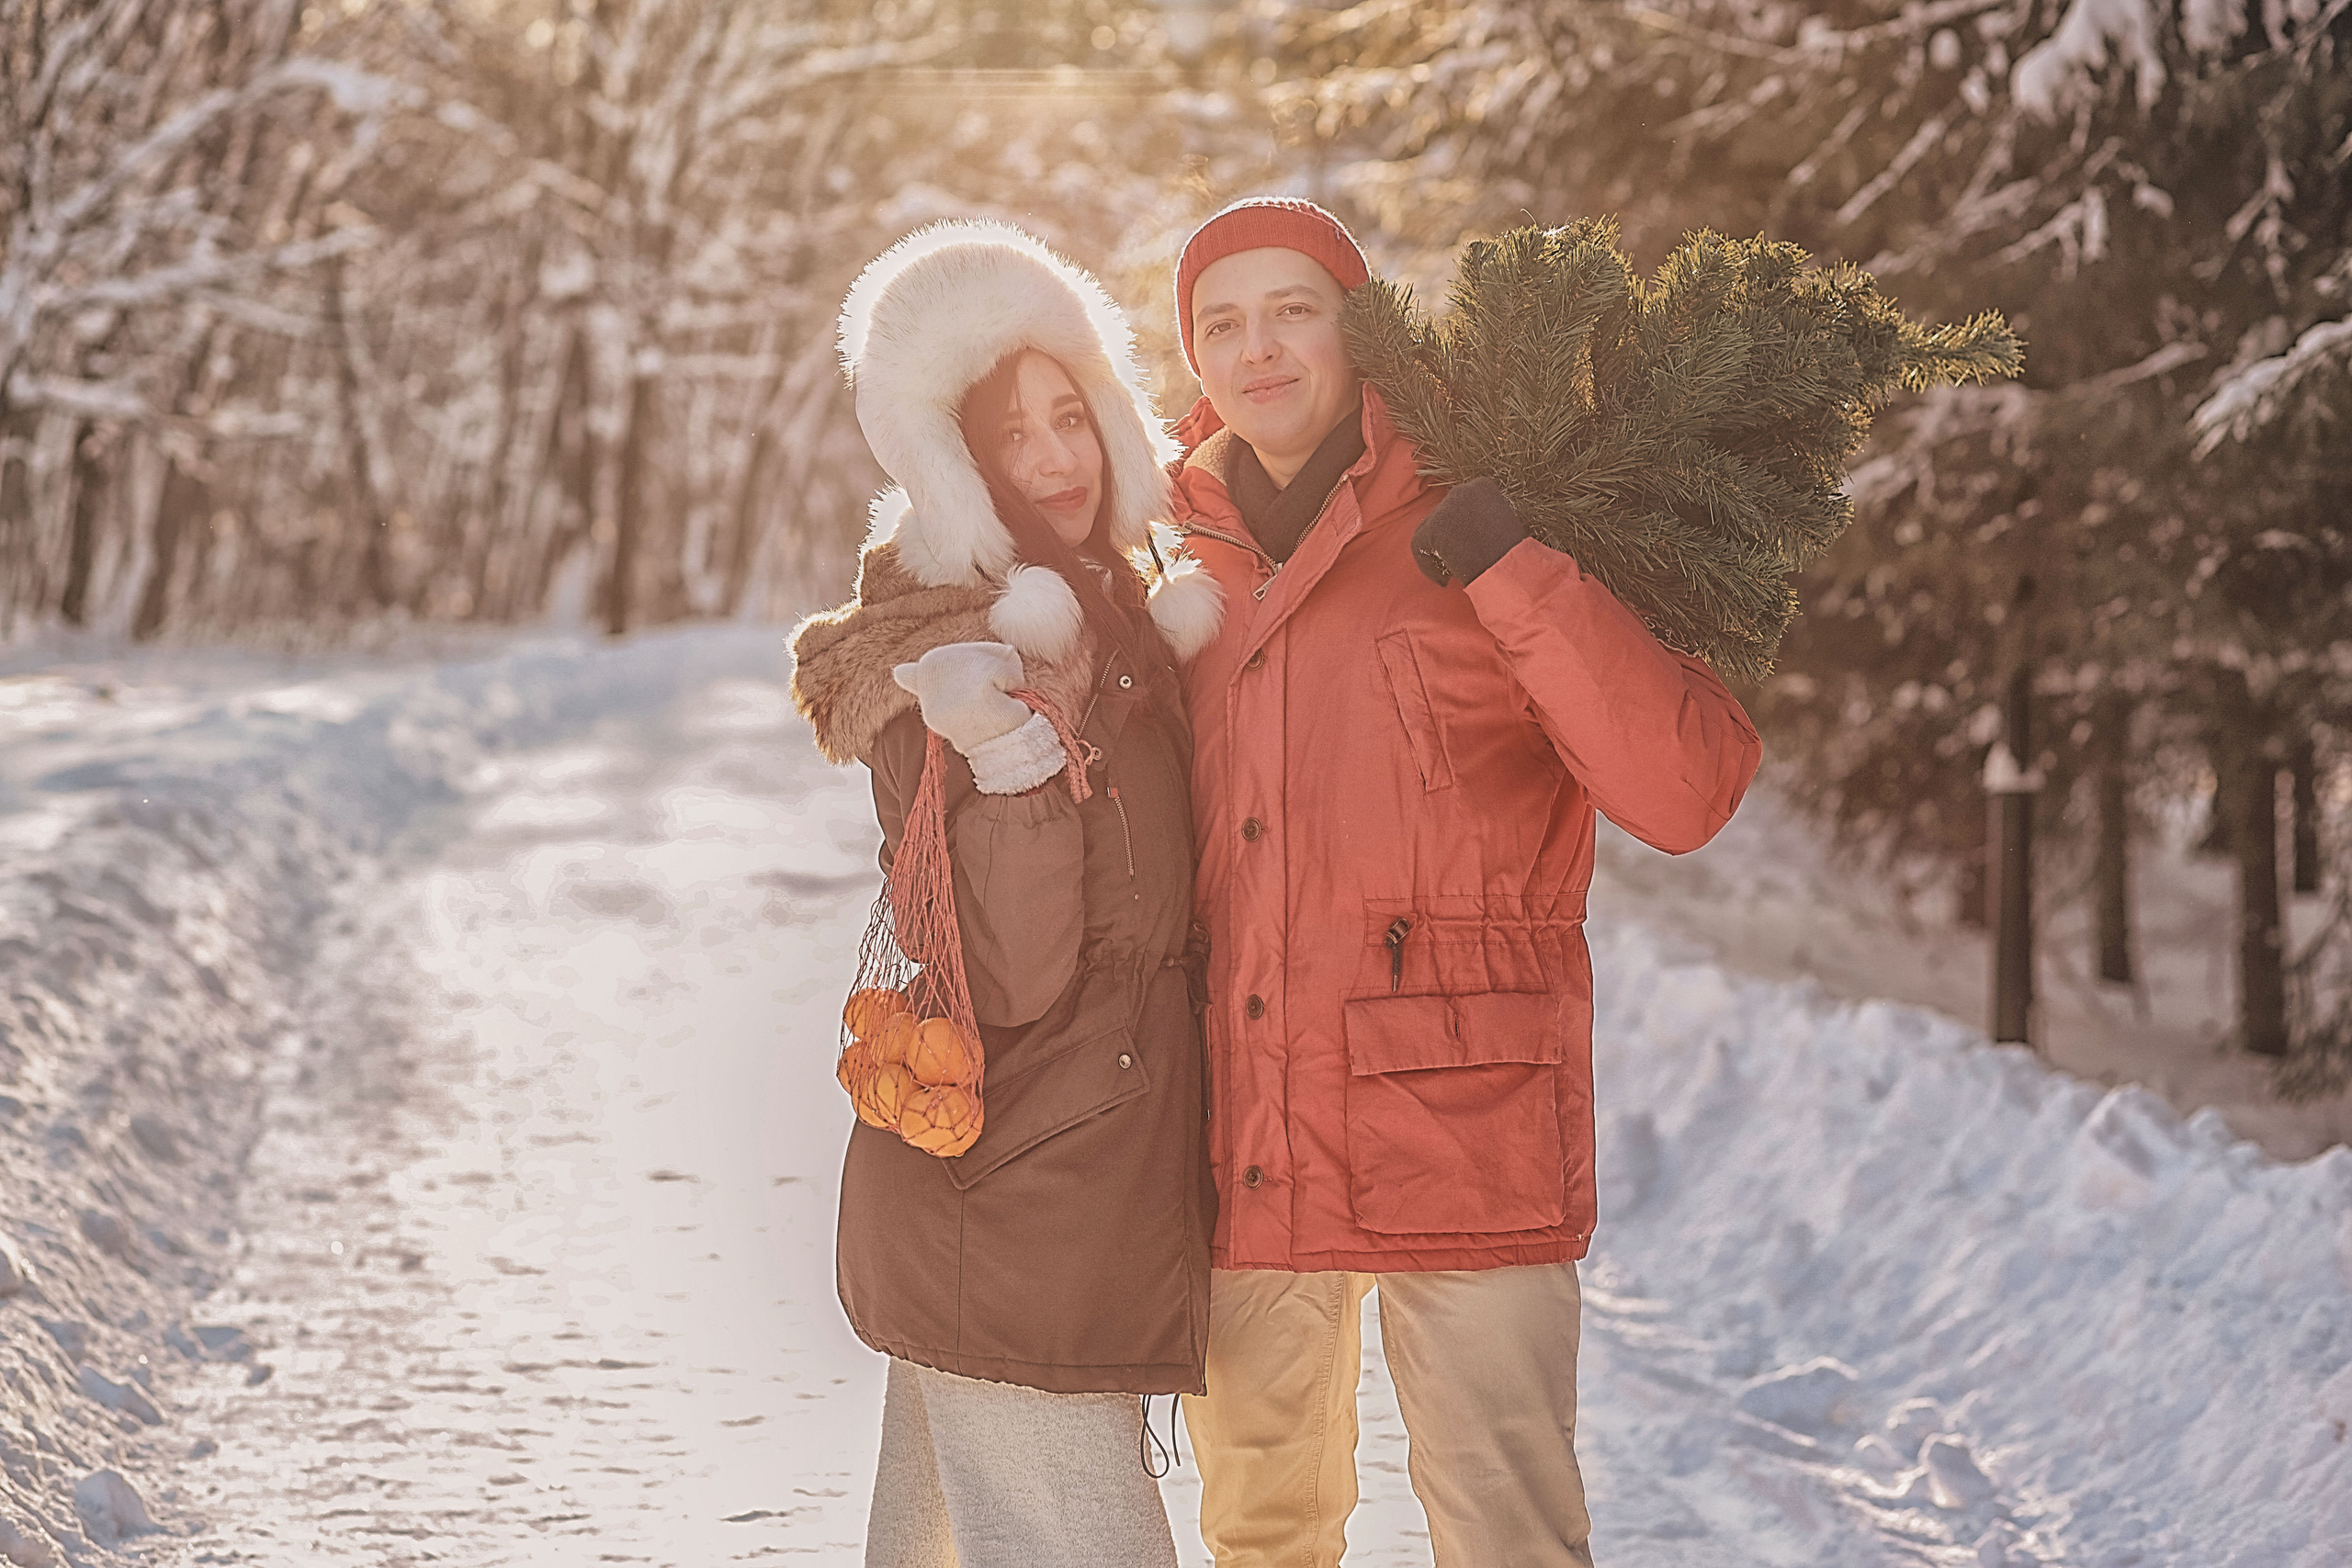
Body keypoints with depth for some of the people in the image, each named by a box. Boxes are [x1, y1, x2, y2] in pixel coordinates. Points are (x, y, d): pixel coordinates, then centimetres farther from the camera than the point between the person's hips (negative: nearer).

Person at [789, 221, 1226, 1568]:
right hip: (1010, 1215, -9)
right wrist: (1016, 753, -33)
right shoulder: (953, 665, -16)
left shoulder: (1116, 613, 9)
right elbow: (1014, 977, -22)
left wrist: (1180, 662, 9)